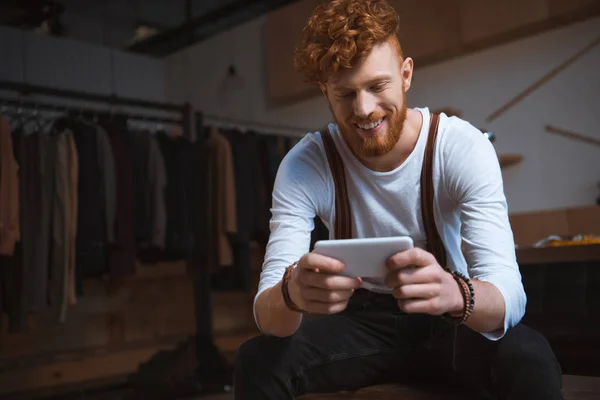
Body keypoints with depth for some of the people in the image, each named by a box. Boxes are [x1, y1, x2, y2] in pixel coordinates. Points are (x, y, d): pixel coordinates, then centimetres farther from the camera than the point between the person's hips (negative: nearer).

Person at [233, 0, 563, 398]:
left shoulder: (464, 147, -19)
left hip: (448, 322, 0)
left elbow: (510, 293, -27)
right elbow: (266, 309, -24)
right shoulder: (303, 166, -16)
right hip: (360, 321, 1)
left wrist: (456, 294, -51)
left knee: (530, 360, -32)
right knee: (258, 362, -25)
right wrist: (292, 294, -50)